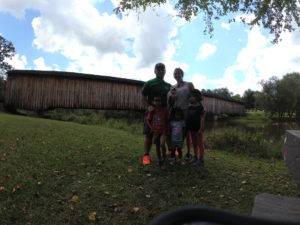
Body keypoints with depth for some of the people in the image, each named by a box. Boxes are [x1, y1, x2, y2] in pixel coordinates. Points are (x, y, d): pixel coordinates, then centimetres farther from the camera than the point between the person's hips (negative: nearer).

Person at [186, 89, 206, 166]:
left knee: (200, 144, 3)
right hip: (192, 128, 7)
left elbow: (202, 118, -14)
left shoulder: (200, 107, -11)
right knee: (194, 144, 16)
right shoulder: (190, 107, 8)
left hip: (198, 128, -7)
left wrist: (201, 128, -17)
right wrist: (187, 127, 11)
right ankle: (195, 157, 28)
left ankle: (201, 159, 12)